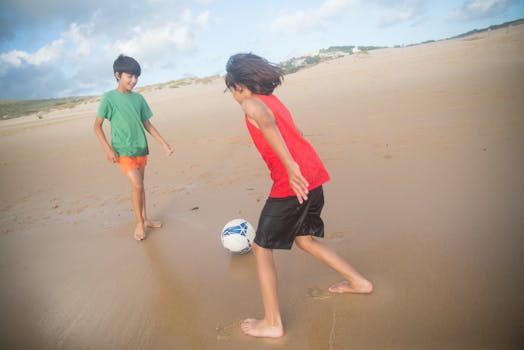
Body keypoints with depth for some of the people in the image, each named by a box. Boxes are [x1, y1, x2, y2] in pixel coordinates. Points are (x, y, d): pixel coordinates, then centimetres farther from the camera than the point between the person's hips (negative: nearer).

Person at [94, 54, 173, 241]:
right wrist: (108, 149, -13)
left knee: (139, 185, 13)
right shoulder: (109, 98, -6)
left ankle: (145, 219, 27)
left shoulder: (138, 98, 6)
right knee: (137, 185, -12)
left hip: (141, 148, 5)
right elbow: (97, 125, -3)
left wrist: (164, 143, 7)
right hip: (123, 151, -5)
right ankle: (139, 223, 5)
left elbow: (147, 124, 12)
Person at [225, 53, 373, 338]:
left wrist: (290, 165, -36)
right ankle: (358, 282, 35)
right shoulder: (273, 100, 21)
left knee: (261, 248, 7)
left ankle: (272, 323, 13)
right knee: (304, 239, 27)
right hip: (312, 177, 9)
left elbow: (267, 124, -26)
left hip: (291, 183, -8)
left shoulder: (251, 103, -4)